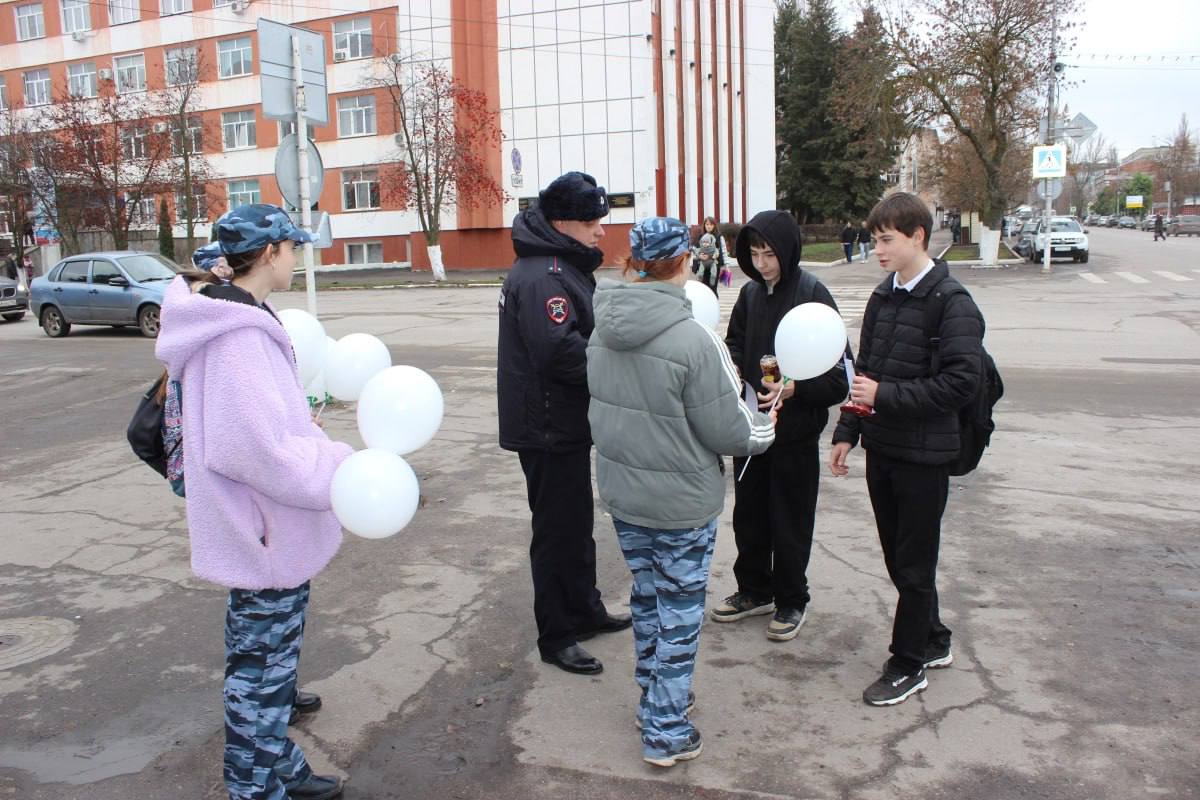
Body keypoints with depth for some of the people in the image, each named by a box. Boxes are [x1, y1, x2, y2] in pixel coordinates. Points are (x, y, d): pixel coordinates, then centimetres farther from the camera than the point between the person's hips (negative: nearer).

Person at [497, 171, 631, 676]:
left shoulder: (565, 266, 13)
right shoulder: (541, 277, -22)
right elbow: (561, 352, -31)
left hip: (566, 422, 11)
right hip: (547, 425, -11)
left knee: (576, 521, 21)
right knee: (558, 529, 2)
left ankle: (585, 610, 38)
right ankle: (556, 636, 16)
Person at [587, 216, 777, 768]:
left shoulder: (602, 331, -4)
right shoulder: (694, 340, -24)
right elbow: (729, 432, -17)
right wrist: (766, 427, 3)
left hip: (621, 493, 6)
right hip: (681, 503, -6)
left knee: (647, 593, 23)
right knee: (679, 613, 9)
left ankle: (654, 697, 40)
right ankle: (665, 733, 21)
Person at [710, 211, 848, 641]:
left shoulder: (813, 295, -15)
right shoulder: (750, 294, 3)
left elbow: (837, 373, -16)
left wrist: (795, 389, -31)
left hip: (794, 432, -6)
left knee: (790, 520, 8)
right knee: (748, 513, 17)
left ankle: (792, 601, 27)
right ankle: (754, 590, 36)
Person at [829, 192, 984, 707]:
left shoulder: (952, 304, -14)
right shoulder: (882, 298, 9)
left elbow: (962, 381, -21)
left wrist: (885, 395, -21)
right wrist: (847, 432, 9)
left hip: (924, 455, -7)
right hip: (881, 448, 7)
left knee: (914, 566, 5)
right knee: (897, 559, 17)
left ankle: (908, 665, 20)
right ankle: (933, 640, 36)